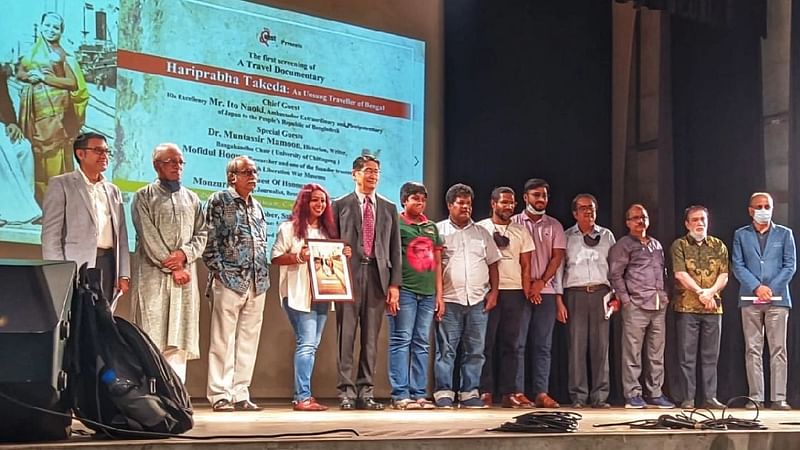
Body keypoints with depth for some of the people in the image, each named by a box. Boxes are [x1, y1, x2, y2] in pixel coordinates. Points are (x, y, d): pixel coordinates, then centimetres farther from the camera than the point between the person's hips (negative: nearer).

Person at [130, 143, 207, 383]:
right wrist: (172, 267, -10)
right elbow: (148, 236, -5)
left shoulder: (191, 199, 18)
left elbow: (201, 234, 12)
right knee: (152, 337, -8)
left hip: (185, 277, 4)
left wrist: (184, 254, -8)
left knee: (178, 339, 0)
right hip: (153, 275, -4)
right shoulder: (144, 197, 5)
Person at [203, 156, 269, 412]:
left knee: (248, 341, 7)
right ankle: (220, 396, -2)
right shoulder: (219, 201, 0)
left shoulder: (257, 207, 19)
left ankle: (240, 395, 11)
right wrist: (219, 271, -12)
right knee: (223, 340, -5)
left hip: (257, 284, 6)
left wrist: (264, 277, 13)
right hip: (229, 281, -6)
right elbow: (210, 240, -5)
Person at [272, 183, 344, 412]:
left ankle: (301, 395, 12)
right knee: (306, 343, -13)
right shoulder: (289, 228, 0)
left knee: (313, 345, 7)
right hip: (298, 295, -7)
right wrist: (298, 257, -17)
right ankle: (303, 397, -12)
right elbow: (276, 258, -2)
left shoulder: (328, 230, 19)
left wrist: (343, 254, 4)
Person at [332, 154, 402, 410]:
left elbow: (395, 249, 12)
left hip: (377, 277, 2)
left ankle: (366, 393, 8)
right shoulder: (340, 205, 7)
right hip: (348, 276, -2)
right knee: (346, 336, -3)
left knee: (371, 338, 4)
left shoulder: (389, 209, 15)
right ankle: (346, 392, 1)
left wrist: (394, 284, 4)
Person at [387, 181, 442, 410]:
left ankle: (419, 394, 11)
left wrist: (439, 294, 13)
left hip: (428, 293, 6)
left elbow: (437, 262, 19)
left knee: (422, 344, 7)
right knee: (401, 341, -5)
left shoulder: (431, 227, 18)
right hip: (404, 290, -6)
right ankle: (400, 395, -3)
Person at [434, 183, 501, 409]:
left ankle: (470, 394, 11)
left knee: (475, 350, 5)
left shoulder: (482, 233, 16)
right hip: (449, 300, -4)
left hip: (478, 301, 4)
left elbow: (493, 264, 17)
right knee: (446, 350, -3)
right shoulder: (439, 230, 4)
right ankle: (443, 393, 2)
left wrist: (493, 292, 5)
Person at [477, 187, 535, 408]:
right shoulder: (480, 229, 6)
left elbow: (526, 265, 12)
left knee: (514, 344, 2)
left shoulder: (521, 231, 14)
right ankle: (485, 392, 1)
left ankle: (511, 392, 4)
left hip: (515, 291, 3)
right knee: (486, 342, -2)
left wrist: (527, 291, 0)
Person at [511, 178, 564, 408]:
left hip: (546, 290, 2)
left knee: (543, 344, -1)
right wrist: (526, 286, -8)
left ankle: (541, 393, -3)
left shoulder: (554, 225, 13)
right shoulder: (514, 223, 6)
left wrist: (541, 282, -8)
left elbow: (557, 257, 6)